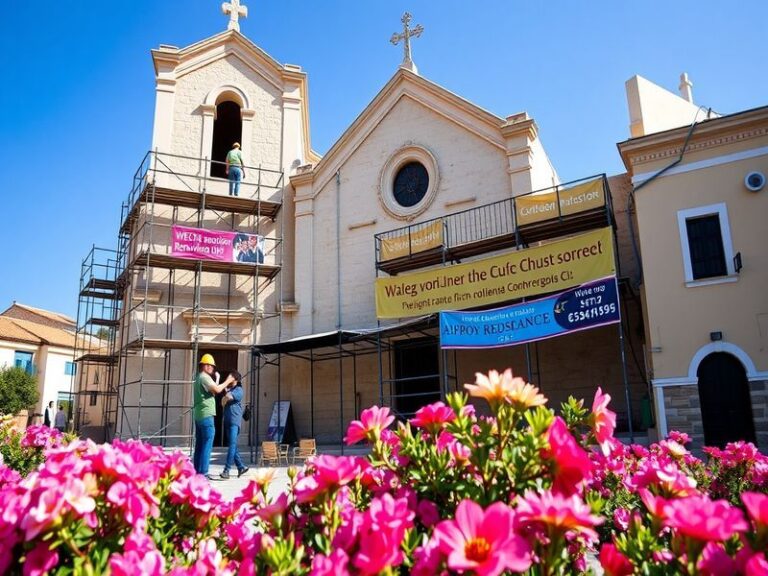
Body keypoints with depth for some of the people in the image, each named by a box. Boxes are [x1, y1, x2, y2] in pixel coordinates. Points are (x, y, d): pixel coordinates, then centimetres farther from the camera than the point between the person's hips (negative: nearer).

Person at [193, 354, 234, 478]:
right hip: (206, 415, -10)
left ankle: (197, 471, 15)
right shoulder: (205, 377, -11)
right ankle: (203, 472, -6)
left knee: (199, 444, 12)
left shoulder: (199, 378, 20)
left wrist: (217, 379, 16)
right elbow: (217, 389, -21)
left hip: (198, 416, 10)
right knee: (207, 445, -7)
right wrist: (228, 381, -9)